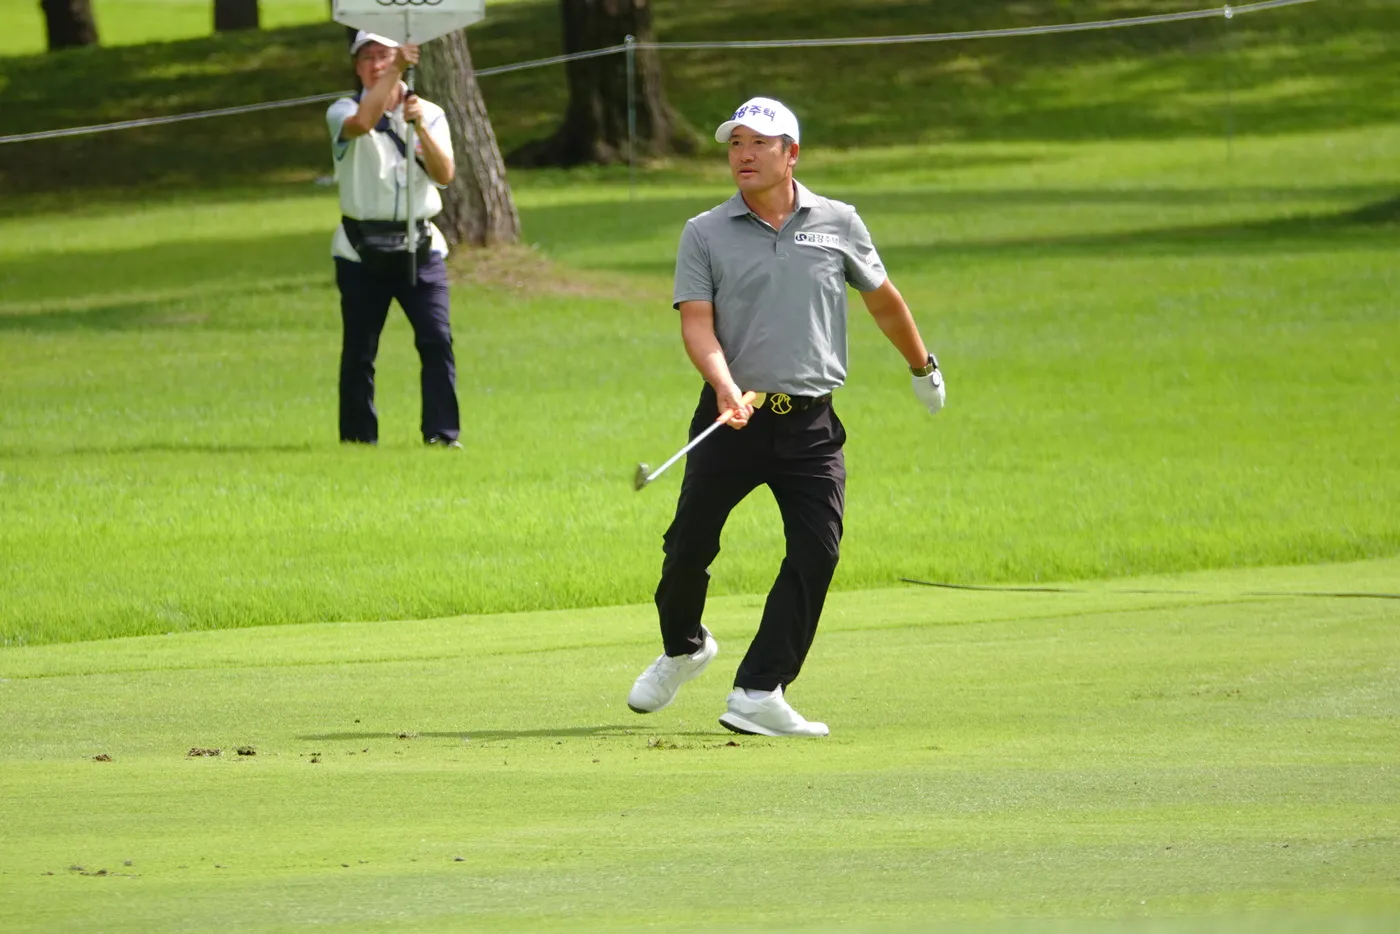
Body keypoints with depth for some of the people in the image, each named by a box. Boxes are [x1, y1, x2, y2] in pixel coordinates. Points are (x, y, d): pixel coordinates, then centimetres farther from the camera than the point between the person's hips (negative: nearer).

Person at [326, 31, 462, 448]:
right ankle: (357, 437, 9)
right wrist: (396, 71, -31)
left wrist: (420, 127, -20)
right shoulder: (343, 111, 1)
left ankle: (442, 432, -6)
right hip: (361, 250, -1)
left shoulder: (430, 114, 8)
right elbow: (360, 123, -25)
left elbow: (445, 175, -6)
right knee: (359, 348, 1)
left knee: (438, 340, -10)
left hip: (419, 246, 1)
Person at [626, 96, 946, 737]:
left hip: (811, 424, 1)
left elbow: (882, 300, 21)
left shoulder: (838, 224, 7)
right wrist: (726, 387, -23)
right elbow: (696, 323, -6)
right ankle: (682, 648, 29)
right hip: (733, 417, -1)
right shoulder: (705, 234, 3)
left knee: (816, 553, -12)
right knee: (689, 545, -2)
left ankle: (758, 695, -8)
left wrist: (922, 368, 31)